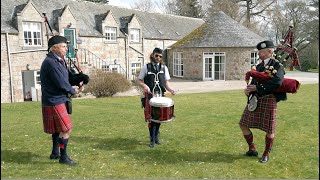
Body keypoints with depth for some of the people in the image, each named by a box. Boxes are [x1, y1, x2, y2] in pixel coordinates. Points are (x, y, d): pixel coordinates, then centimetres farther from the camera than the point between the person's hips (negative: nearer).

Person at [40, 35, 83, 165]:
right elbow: (62, 83, -22)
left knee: (58, 128, 20)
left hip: (57, 100, 10)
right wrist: (74, 91, -7)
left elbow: (67, 77, 14)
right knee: (66, 129, -5)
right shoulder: (50, 63, -20)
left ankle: (55, 153, 33)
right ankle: (63, 157, 5)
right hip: (54, 101, -10)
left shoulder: (58, 61, 11)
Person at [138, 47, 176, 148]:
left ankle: (156, 137, 25)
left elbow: (166, 82, 12)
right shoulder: (146, 67, 5)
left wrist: (170, 90, -7)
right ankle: (152, 140, 5)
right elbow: (139, 81, 4)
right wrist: (145, 86, -16)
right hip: (150, 96, -3)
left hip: (161, 96, 3)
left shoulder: (164, 68, 12)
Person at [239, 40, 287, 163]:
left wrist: (257, 87, -20)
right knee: (243, 124, 6)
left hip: (268, 99, -7)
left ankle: (266, 154, 23)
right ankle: (252, 149, 22)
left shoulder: (277, 65, -7)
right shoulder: (259, 66, 15)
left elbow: (277, 82, -23)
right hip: (255, 99, 7)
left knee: (269, 129, 4)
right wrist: (248, 89, -7)